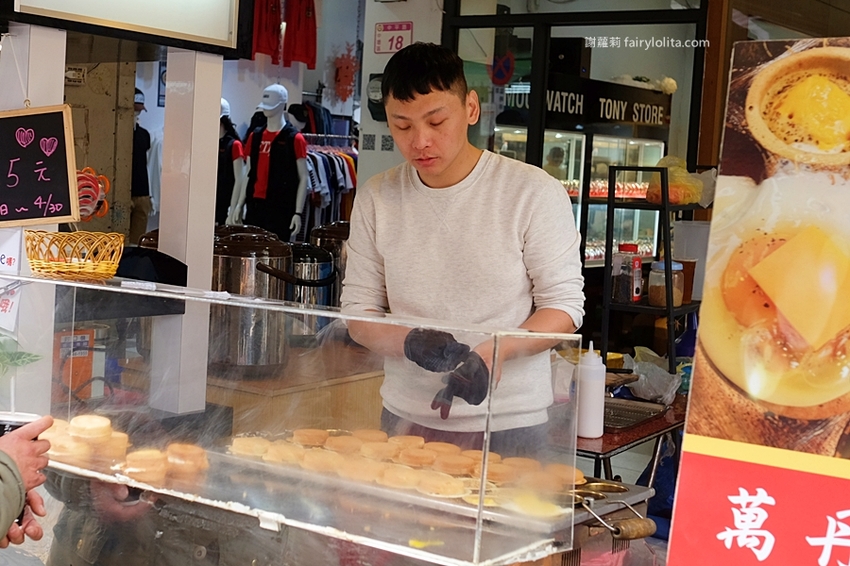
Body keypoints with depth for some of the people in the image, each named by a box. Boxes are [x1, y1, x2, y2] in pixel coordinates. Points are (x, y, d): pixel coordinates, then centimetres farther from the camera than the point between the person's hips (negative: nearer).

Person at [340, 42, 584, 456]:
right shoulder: (376, 198, 1)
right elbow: (357, 310, 3)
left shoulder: (533, 193, -9)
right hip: (405, 420, 3)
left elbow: (565, 306, -6)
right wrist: (411, 343, -18)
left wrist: (493, 352, -24)